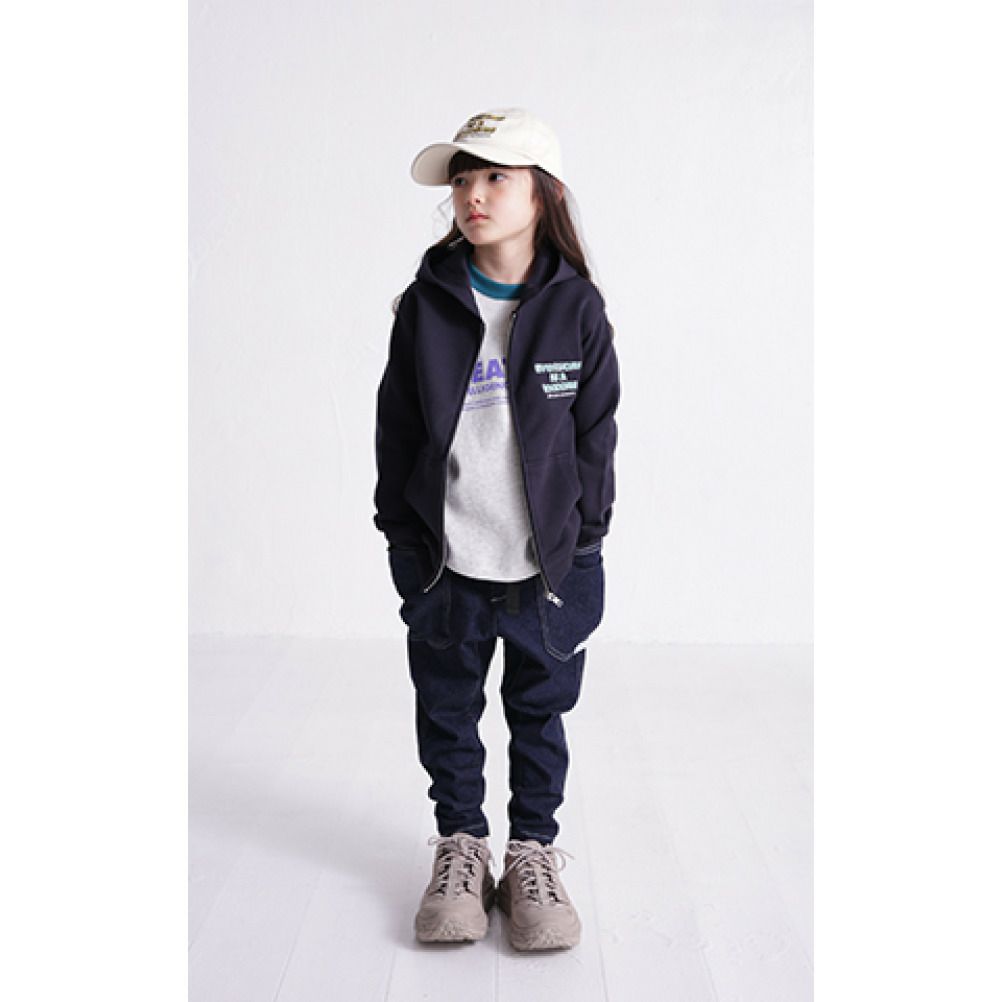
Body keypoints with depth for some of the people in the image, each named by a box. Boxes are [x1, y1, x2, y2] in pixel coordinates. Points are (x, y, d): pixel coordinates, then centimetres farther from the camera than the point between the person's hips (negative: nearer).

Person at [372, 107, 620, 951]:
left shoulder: (576, 305, -4)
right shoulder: (426, 304, -2)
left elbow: (596, 430, 0)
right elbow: (396, 427, 2)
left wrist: (586, 532, -3)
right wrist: (401, 532, 0)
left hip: (550, 563, -1)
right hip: (446, 562, 1)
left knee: (540, 712, 14)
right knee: (447, 711, 15)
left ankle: (534, 850, 33)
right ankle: (460, 843, 34)